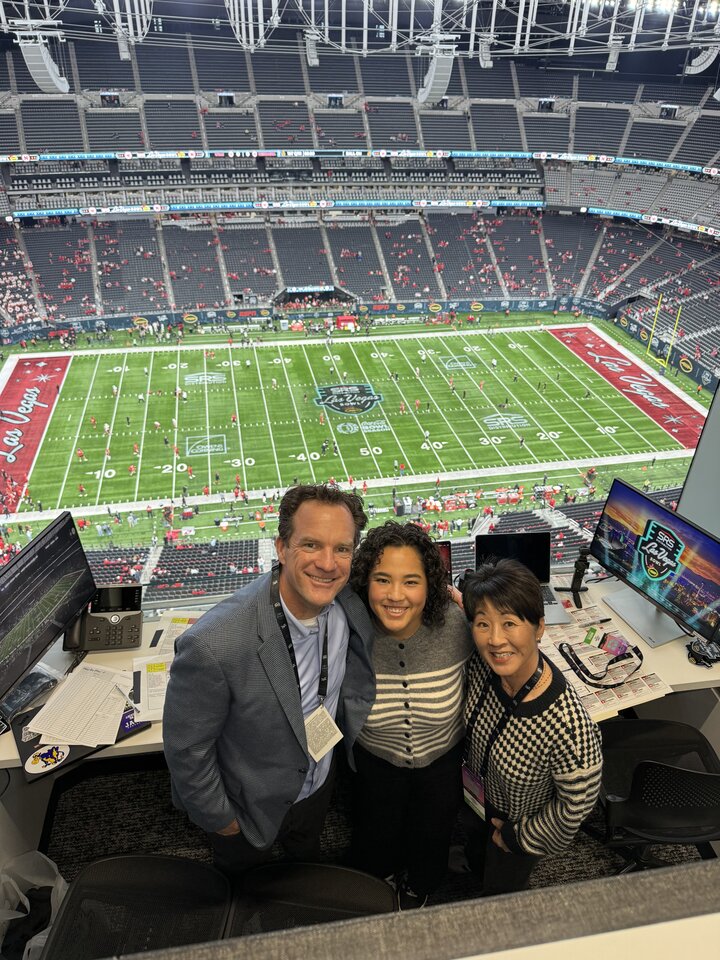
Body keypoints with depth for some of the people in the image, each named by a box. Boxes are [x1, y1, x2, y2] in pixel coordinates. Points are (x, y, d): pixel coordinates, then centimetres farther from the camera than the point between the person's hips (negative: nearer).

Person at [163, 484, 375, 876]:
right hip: (252, 805, -4)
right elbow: (186, 749, -26)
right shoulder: (213, 644, -42)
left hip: (319, 784, 4)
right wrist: (218, 818, -11)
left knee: (308, 858, 37)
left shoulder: (350, 604, -24)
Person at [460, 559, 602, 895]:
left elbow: (577, 804, -25)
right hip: (480, 799, 4)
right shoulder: (482, 663, -29)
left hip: (524, 820, -4)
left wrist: (520, 837, -13)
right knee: (476, 859, 34)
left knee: (498, 894, 26)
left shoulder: (569, 728, -41)